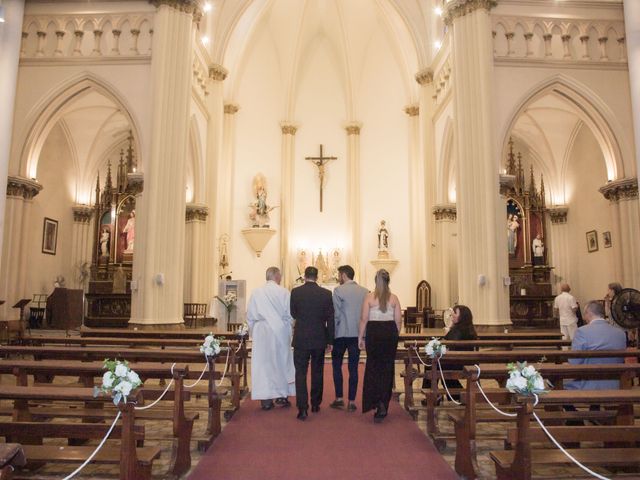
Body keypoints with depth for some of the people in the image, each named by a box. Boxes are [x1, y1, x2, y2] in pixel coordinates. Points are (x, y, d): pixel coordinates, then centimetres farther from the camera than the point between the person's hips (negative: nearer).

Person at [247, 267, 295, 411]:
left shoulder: (256, 293, -2)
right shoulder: (284, 293, -7)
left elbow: (250, 316, 2)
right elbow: (290, 315, -4)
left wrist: (253, 333, 14)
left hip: (261, 334, 1)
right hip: (280, 333, -1)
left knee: (263, 364, 7)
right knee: (281, 362, 12)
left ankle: (266, 399, 9)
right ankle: (282, 396, 18)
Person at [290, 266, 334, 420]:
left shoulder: (295, 292, -6)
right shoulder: (326, 293, -5)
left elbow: (293, 314, 6)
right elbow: (330, 318, -2)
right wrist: (329, 341, 6)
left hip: (301, 339, -1)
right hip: (319, 339, 2)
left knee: (301, 373, 3)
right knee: (317, 372, 15)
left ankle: (302, 408, -4)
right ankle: (316, 404, 26)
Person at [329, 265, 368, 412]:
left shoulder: (338, 290, -9)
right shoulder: (365, 291, 3)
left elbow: (336, 314, -11)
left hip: (341, 334, -3)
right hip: (358, 334, 3)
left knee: (337, 365, 12)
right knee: (353, 368, 8)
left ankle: (339, 398, 13)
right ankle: (352, 402, 9)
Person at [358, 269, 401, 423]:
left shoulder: (369, 297, -5)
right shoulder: (394, 298, 0)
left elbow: (364, 319, -7)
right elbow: (398, 320, 0)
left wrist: (361, 337, 1)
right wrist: (395, 335, 13)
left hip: (374, 332, -2)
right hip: (390, 333, 2)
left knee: (373, 367, 9)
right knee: (387, 368, 10)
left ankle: (378, 403, -6)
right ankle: (383, 406, 16)